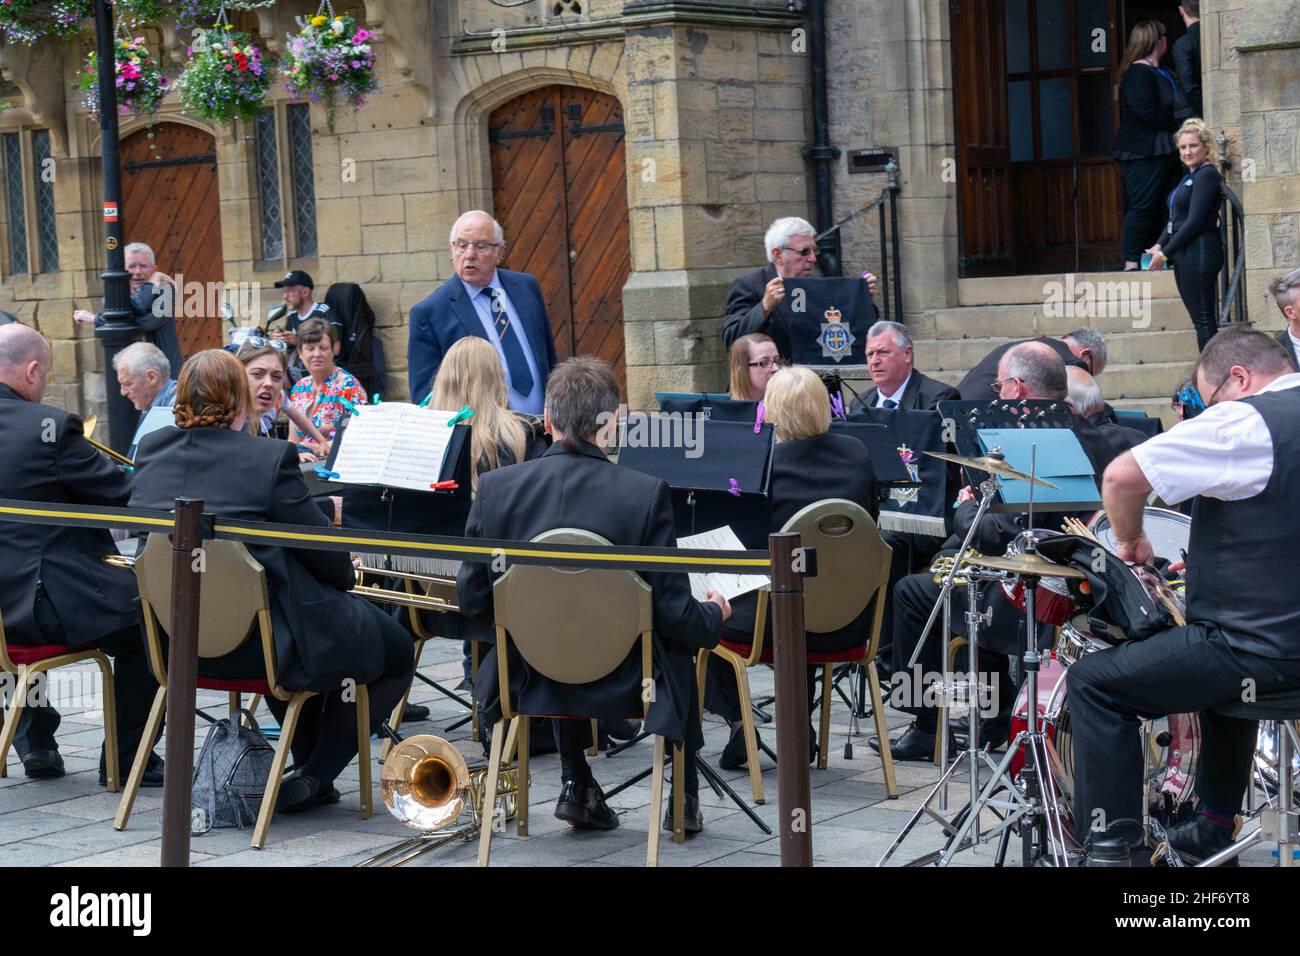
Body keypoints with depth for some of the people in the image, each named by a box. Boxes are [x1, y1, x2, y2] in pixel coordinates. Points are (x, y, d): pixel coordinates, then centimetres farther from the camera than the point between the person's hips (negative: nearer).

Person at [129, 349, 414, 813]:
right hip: (264, 642, -7)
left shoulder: (150, 451, -1)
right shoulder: (268, 458, -17)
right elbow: (328, 557, -11)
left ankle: (310, 769, 40)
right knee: (395, 651, 16)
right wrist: (345, 574, 14)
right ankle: (313, 776, 11)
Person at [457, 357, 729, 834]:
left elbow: (472, 601, -3)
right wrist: (714, 616, 10)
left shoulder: (496, 486, -10)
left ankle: (577, 788, 32)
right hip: (621, 685, -2)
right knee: (680, 644, 30)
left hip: (528, 681, 2)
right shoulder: (645, 492, -18)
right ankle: (685, 799, 33)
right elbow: (673, 612, -14)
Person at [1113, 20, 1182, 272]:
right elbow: (1145, 111, -21)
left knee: (1158, 208, 8)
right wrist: (1178, 123, -15)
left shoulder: (1159, 72, 19)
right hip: (1143, 153, -10)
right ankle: (1131, 261, -11)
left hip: (1161, 152, 10)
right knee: (1142, 206, -11)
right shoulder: (1139, 73, -12)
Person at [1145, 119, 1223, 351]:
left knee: (1204, 320, -10)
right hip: (1185, 255, 10)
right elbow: (1175, 218, 19)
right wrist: (1159, 245, 4)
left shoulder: (1207, 175, -11)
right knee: (1200, 319, 9)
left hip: (1200, 252, -10)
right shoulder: (1190, 177, 19)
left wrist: (1166, 253, -13)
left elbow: (1195, 221, -16)